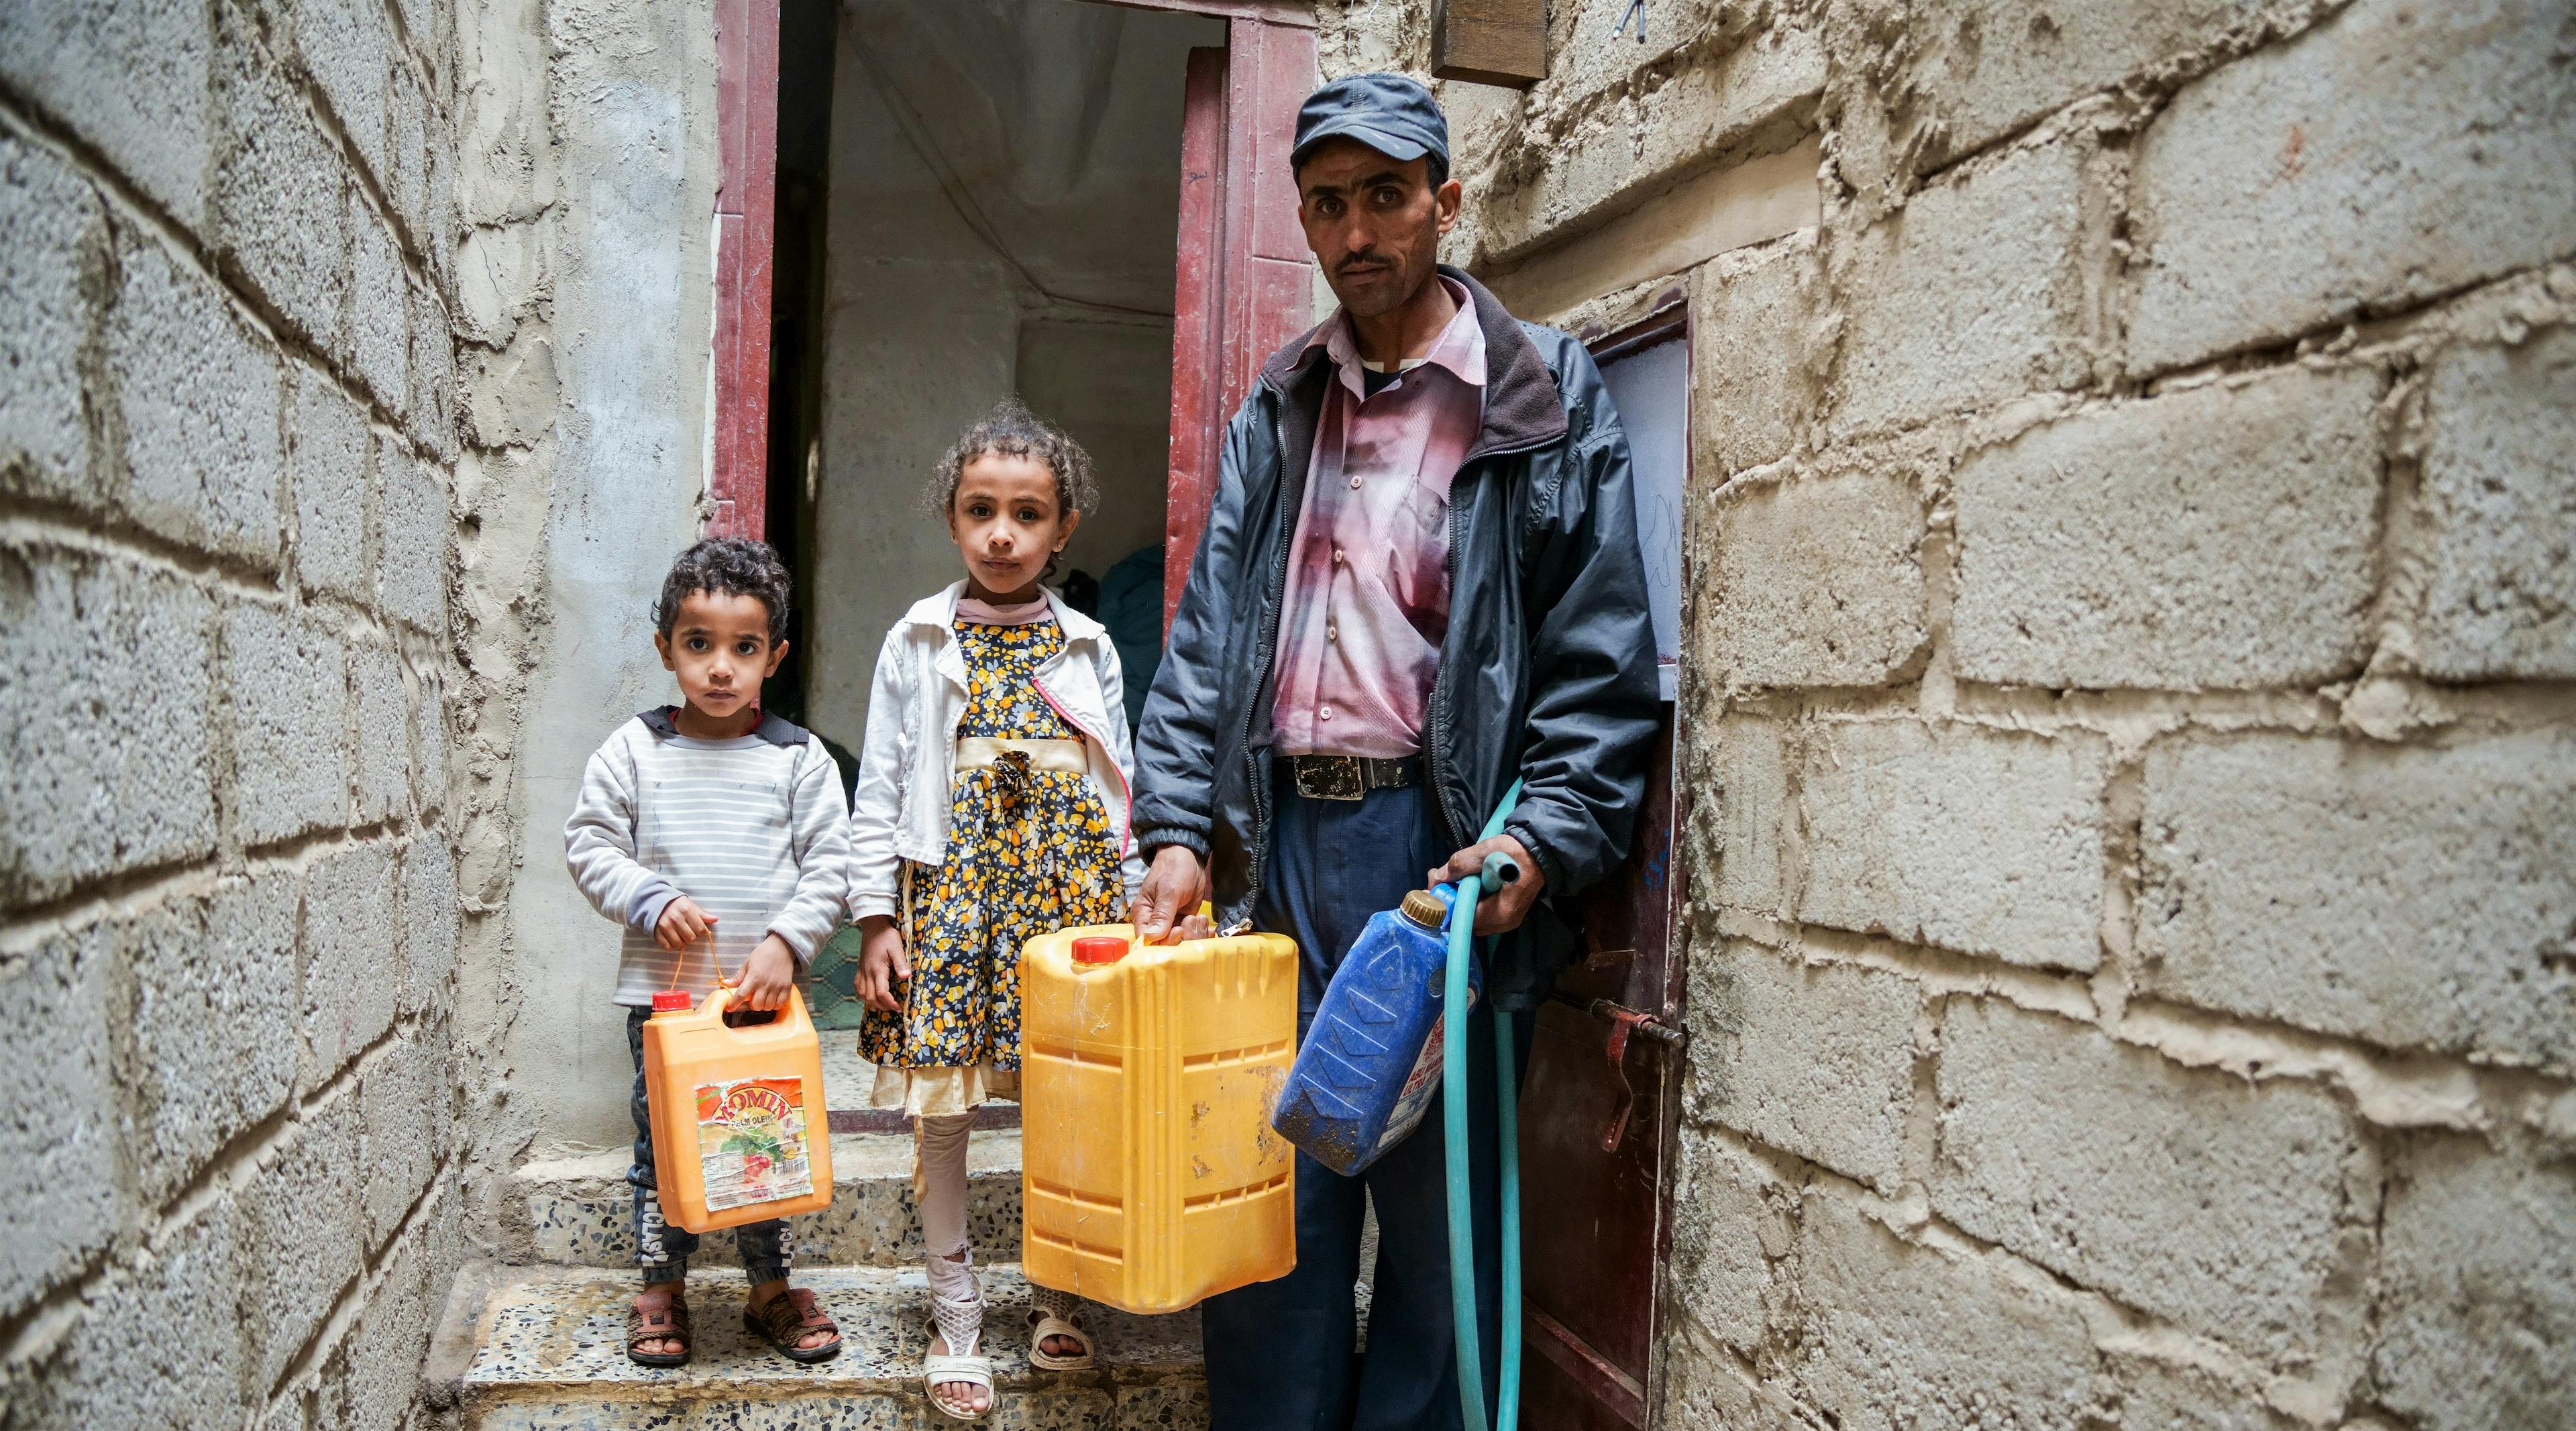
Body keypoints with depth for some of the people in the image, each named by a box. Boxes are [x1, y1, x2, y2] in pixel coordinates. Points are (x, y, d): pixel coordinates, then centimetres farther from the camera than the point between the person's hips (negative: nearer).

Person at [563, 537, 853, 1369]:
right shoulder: (634, 750, 0)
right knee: (663, 1137, 10)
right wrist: (651, 900, -13)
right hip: (661, 988, 0)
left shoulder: (799, 759, -1)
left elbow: (829, 867, -2)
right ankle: (661, 1288, 27)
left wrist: (785, 941, -14)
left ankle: (771, 1287, 25)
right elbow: (589, 842, 2)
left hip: (767, 989, 0)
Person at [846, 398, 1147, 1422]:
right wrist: (877, 916, -1)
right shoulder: (918, 642, 5)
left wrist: (1127, 910, 7)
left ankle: (1057, 1294, 24)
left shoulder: (1088, 649, 9)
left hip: (1068, 890, 1)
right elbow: (878, 790, 4)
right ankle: (956, 1315, 19)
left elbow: (1119, 792, 11)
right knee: (941, 1108, 3)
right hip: (947, 892, 0)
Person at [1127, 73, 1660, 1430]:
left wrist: (1540, 841, -17)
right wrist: (1178, 828, -2)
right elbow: (1208, 631, 9)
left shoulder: (1548, 399, 1)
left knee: (1440, 1206, 6)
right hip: (1285, 839, 4)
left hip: (1438, 837, -4)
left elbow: (1602, 659, -4)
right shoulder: (1275, 410, 15)